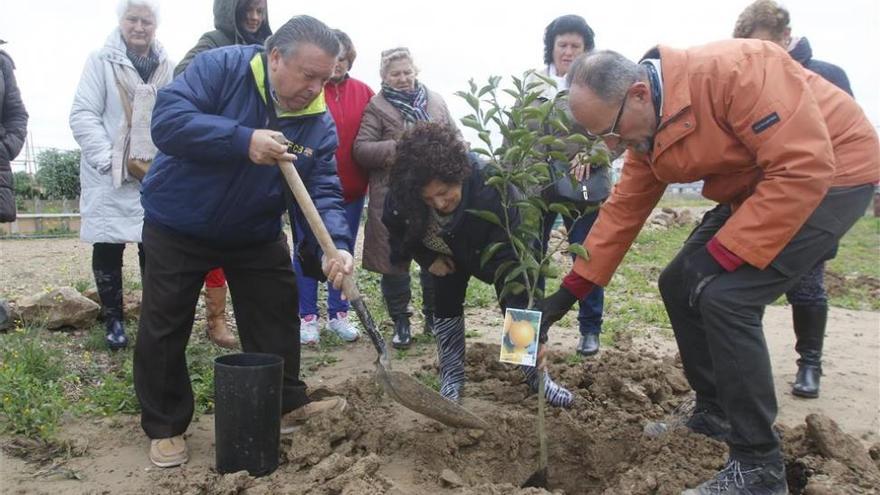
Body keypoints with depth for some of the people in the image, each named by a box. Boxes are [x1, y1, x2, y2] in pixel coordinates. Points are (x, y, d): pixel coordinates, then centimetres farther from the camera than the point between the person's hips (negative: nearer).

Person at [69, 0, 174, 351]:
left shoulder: (167, 67, 8)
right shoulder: (101, 61, -1)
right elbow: (82, 115, -5)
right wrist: (109, 160, -15)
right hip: (109, 176, -2)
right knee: (108, 246, 3)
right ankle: (113, 319, 17)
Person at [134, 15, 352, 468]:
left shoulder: (318, 122, -11)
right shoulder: (220, 66, -22)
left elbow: (322, 191, -16)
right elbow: (167, 120, -33)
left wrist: (335, 245, -34)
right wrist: (243, 140, -42)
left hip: (256, 234, 4)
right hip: (177, 227, -3)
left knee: (277, 319, 7)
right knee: (163, 330, 3)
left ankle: (286, 404, 26)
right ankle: (165, 426, 20)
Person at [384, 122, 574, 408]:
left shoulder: (492, 189, -46)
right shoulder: (403, 193, -35)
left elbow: (511, 256, -45)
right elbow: (395, 226, -9)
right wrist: (427, 258, -16)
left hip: (493, 249, -2)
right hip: (448, 252, 3)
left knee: (516, 306, -6)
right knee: (446, 304, -2)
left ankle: (536, 375, 12)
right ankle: (452, 377, 15)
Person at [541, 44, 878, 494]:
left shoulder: (733, 71, -31)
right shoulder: (644, 127, -4)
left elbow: (805, 169, -31)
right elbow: (623, 210, 2)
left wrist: (720, 254, -28)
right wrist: (569, 292, -1)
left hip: (833, 174, -8)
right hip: (757, 186, 9)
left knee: (724, 296, -20)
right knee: (679, 285, 6)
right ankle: (716, 414, 25)